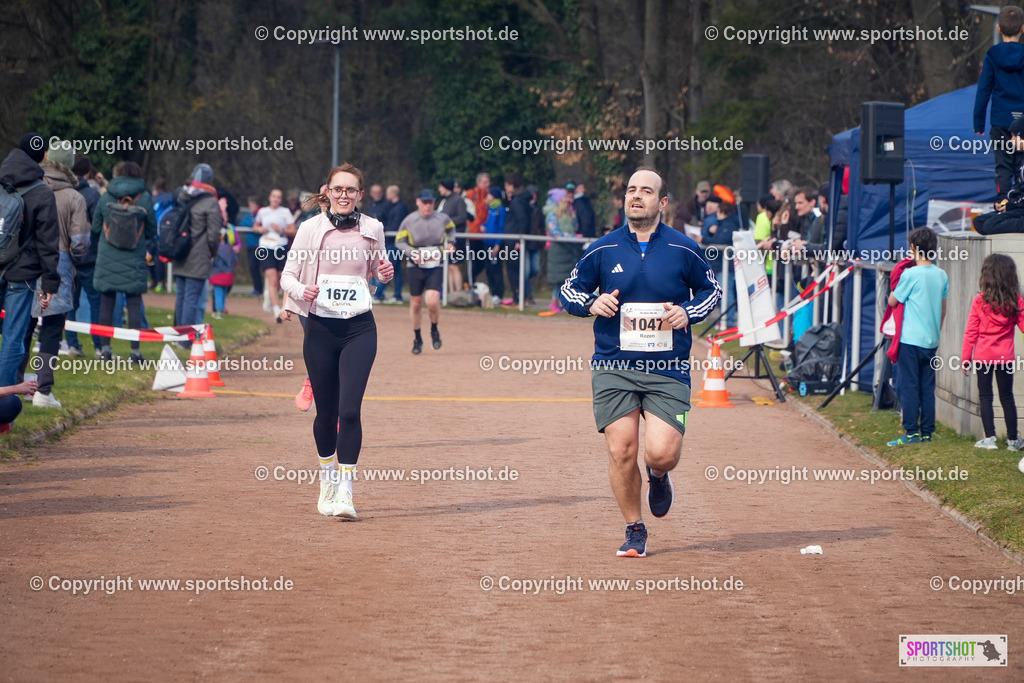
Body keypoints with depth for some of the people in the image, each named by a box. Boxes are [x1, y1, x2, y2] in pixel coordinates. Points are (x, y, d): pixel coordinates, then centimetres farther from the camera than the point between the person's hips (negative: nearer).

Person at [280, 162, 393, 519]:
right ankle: (327, 480, 30)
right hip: (320, 328, 0)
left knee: (349, 409, -13)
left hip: (359, 329, 0)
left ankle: (345, 492, -11)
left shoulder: (372, 229, 5)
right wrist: (302, 290, -17)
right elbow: (288, 275, 4)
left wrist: (385, 274, -3)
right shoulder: (311, 228, 0)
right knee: (326, 411, 7)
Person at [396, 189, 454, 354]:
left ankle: (434, 330, 12)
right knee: (416, 304, 5)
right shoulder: (409, 221, -6)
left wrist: (449, 243, 2)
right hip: (415, 267, 0)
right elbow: (399, 241, 0)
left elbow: (451, 229, 20)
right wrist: (412, 253, -16)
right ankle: (417, 338, 25)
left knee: (433, 301, -17)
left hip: (435, 267, 0)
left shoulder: (442, 219, -1)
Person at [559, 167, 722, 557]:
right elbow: (568, 291, 13)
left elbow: (711, 289, 16)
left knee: (661, 453, -13)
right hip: (613, 368, 1)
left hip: (668, 370, -1)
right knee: (621, 451, -6)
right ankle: (634, 530, 14)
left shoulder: (683, 250, 2)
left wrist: (688, 313, -4)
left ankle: (658, 477, 26)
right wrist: (591, 303, -9)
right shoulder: (603, 250, 4)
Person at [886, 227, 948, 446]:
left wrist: (898, 279, 10)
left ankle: (911, 432, -5)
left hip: (910, 340, -6)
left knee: (908, 387, -2)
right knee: (927, 388, 10)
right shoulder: (941, 276, 5)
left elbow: (892, 301, -3)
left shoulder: (911, 275, -14)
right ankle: (927, 432, 10)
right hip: (932, 341, 6)